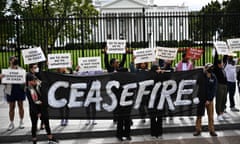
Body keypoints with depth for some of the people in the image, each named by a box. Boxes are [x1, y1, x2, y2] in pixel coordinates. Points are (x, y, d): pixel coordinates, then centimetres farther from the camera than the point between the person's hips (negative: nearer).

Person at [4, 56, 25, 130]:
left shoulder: (21, 69, 3)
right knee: (11, 107, 6)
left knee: (20, 106, 9)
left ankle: (21, 122, 22)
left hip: (20, 89, 0)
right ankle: (11, 123, 16)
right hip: (11, 90, 0)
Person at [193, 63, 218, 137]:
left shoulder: (214, 78, -6)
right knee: (199, 115, 7)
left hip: (209, 99, 0)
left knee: (210, 115, 6)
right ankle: (198, 130, 16)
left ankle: (211, 130, 16)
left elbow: (214, 90, -7)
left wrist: (209, 100, -12)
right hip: (201, 98, 0)